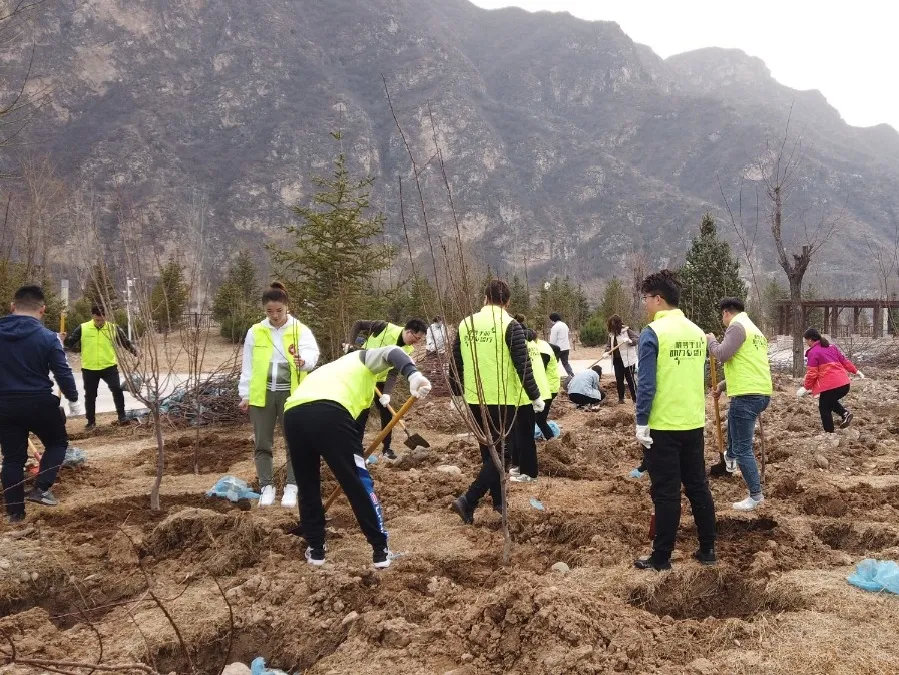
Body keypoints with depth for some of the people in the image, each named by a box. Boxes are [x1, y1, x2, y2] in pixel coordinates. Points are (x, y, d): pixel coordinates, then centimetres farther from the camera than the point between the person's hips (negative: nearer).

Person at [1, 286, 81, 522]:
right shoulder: (47, 337, -11)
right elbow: (63, 372, -9)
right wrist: (72, 399, 5)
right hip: (40, 403, -3)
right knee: (57, 442, 19)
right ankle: (40, 488, 3)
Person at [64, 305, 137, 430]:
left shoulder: (113, 328, -3)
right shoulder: (82, 328, -3)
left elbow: (124, 342, 5)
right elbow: (72, 343, -1)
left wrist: (133, 350, -11)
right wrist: (65, 339, -22)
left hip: (109, 366, -1)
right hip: (89, 369, 1)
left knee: (117, 389, -12)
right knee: (90, 395, 10)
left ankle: (122, 416, 3)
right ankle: (91, 421, 24)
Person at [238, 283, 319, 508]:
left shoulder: (301, 330, -4)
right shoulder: (255, 332, 4)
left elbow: (311, 352, -22)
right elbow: (248, 366, 8)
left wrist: (304, 360, -46)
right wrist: (244, 394, 4)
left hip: (291, 394, -2)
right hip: (261, 394, 2)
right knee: (262, 444, 8)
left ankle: (291, 487, 16)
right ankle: (267, 486, 20)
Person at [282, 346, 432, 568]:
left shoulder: (330, 369, 43)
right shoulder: (363, 359, 28)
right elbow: (390, 353, 4)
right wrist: (413, 374, -16)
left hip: (292, 414, 6)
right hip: (329, 411, -6)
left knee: (307, 485, 24)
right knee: (359, 483, 7)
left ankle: (315, 550, 30)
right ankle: (380, 550, 13)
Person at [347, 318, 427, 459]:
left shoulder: (407, 349, -11)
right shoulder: (385, 327, -23)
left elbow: (393, 373, -16)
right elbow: (358, 325, -11)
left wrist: (387, 393, -29)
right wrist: (350, 344, -21)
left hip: (380, 379, 5)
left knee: (387, 413, 6)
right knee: (362, 412, -6)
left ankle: (386, 448, 21)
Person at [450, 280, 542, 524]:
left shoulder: (466, 323, 6)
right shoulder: (510, 325, -9)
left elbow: (456, 363, 12)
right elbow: (523, 365, -13)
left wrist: (458, 393, 25)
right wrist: (535, 396, -2)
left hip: (474, 399, 6)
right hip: (501, 399, -6)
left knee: (488, 450, 20)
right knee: (500, 452, 1)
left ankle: (498, 500, 30)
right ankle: (468, 501, -12)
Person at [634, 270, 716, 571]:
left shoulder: (653, 332, -14)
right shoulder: (697, 331, 7)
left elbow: (646, 384, -16)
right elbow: (701, 377, 15)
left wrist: (641, 424, -10)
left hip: (663, 426, -6)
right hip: (694, 423, 6)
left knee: (666, 493, 1)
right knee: (698, 487, 15)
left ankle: (661, 558, 9)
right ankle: (707, 550, 24)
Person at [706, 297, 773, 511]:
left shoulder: (737, 326, -10)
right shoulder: (753, 328, 20)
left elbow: (722, 355, -21)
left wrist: (711, 341, 0)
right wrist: (723, 385, 31)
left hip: (747, 396, -10)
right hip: (762, 393, 10)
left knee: (743, 448, -4)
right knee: (732, 418, 37)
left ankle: (756, 495, 0)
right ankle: (731, 458, 54)